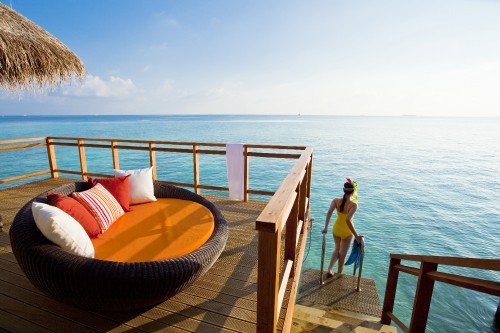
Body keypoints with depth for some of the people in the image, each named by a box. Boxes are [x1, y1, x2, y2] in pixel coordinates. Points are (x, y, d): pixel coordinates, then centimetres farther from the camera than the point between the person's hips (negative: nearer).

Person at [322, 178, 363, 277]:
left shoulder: (336, 201, -13)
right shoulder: (353, 205, -24)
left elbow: (329, 212, -25)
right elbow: (348, 220, -33)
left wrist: (326, 227, -21)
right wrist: (356, 235, -28)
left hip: (336, 229, 4)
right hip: (347, 232, -3)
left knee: (337, 249, 28)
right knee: (343, 254, 18)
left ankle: (330, 269, 16)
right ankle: (339, 274, 36)